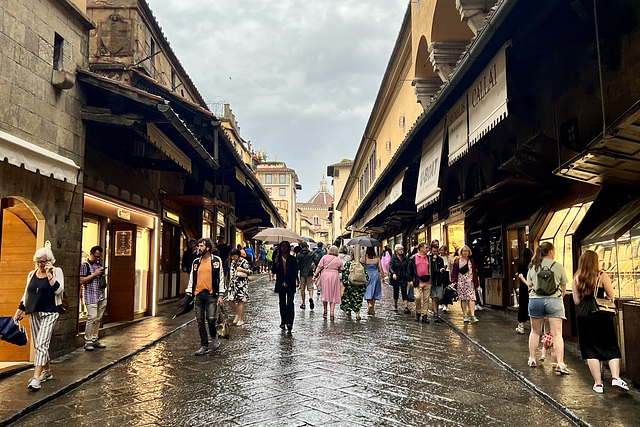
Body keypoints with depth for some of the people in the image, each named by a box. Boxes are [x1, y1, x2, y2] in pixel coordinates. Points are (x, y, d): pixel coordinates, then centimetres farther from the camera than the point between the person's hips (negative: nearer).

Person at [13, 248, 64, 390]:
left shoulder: (56, 272, -1)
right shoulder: (32, 274, 13)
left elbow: (58, 290, -13)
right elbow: (26, 294, 21)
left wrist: (49, 274, -15)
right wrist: (19, 311, 17)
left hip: (49, 313, -6)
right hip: (33, 313, 6)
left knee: (42, 344, -14)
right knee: (37, 345, 10)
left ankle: (36, 378, -16)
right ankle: (47, 371, 24)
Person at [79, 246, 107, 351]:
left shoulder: (99, 266, 19)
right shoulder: (85, 265, -2)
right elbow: (81, 281, -11)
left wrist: (103, 274, 9)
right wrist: (95, 274, -13)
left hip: (101, 296, 7)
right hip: (90, 296, -7)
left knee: (98, 318, 7)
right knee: (92, 317, -12)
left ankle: (95, 340, 15)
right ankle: (87, 342, -4)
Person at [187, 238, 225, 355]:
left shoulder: (216, 260, 2)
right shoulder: (196, 262, 13)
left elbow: (221, 278, 2)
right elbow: (192, 278, 17)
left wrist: (220, 295, -3)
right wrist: (189, 293, 9)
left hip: (211, 294, -4)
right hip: (198, 294, 4)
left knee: (211, 319, -12)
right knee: (200, 321, 4)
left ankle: (214, 338, 17)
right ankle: (204, 346, 14)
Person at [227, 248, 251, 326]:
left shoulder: (244, 262, -7)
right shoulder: (232, 262, 13)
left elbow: (249, 272, -7)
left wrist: (242, 270, -24)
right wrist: (230, 281, 20)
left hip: (242, 284, -7)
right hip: (233, 284, 7)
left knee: (240, 301, -5)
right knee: (230, 300, 3)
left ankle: (240, 320, 4)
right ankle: (238, 314, 26)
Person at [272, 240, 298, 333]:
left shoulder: (293, 259, 2)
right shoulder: (277, 258, 7)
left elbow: (295, 273, 0)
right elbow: (274, 272, 3)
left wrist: (288, 283, -8)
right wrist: (275, 263, -15)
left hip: (290, 285, -2)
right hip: (280, 284, 3)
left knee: (290, 303, -11)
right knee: (282, 304, 9)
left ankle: (289, 323, -17)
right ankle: (283, 322, 19)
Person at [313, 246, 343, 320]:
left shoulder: (325, 257, 1)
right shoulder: (339, 260, 4)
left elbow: (319, 267, -3)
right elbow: (340, 271, 8)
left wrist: (315, 275, 0)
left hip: (325, 276, 0)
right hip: (334, 276, 0)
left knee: (325, 294, 13)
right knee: (333, 295, 6)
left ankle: (325, 312, 20)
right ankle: (332, 314, -1)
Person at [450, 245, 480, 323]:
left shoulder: (471, 261, 13)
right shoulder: (457, 261, 5)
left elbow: (474, 272, 14)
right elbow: (454, 272, 2)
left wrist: (476, 284, 11)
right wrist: (453, 281, -7)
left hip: (470, 282, 1)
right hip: (461, 282, -1)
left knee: (472, 298, -11)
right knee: (463, 299, 2)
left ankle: (472, 315, -15)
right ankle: (465, 315, 11)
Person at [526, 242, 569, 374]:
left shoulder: (533, 266, 7)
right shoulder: (558, 266, 0)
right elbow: (564, 287, 7)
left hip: (535, 300, 3)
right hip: (554, 300, -3)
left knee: (535, 331, 16)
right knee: (557, 334, -2)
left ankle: (532, 359, 22)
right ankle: (560, 364, -8)